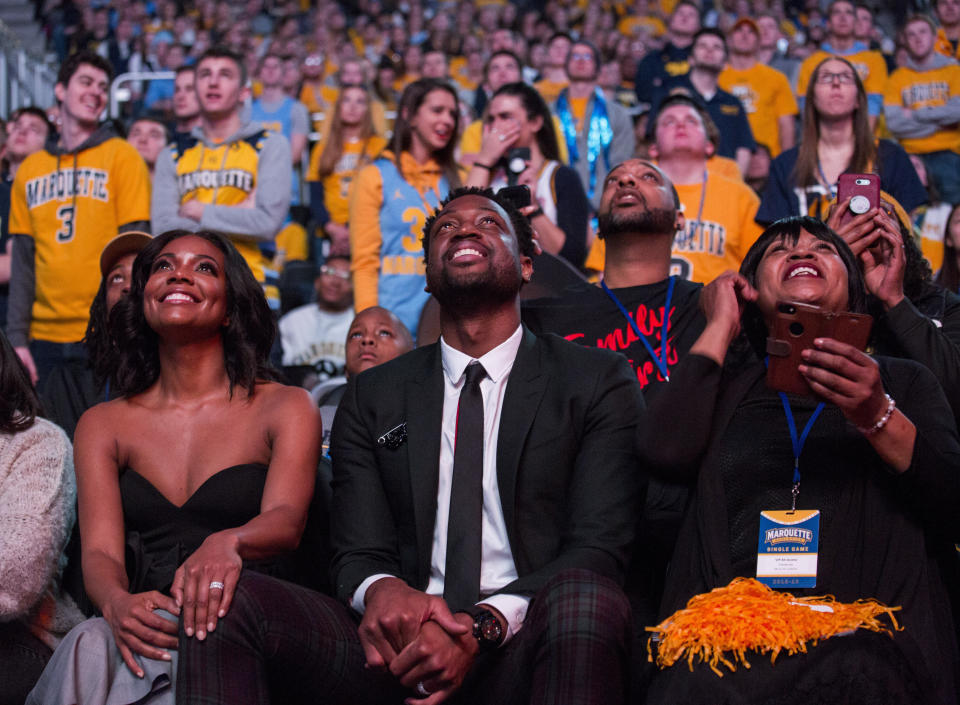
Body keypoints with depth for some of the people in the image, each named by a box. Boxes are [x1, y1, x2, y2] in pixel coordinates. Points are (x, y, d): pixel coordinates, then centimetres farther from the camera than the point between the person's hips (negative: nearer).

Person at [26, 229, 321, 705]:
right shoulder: (103, 425, 15)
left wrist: (228, 543, -36)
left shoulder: (285, 408, 7)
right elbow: (100, 552, 2)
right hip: (147, 626, 2)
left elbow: (286, 522, -10)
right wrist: (117, 604, -23)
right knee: (91, 646, -34)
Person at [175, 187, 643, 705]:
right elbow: (357, 553, 11)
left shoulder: (598, 381, 8)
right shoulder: (372, 396, 17)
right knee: (230, 597, -21)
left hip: (520, 655, -2)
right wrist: (380, 590, -17)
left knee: (584, 597, -37)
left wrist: (484, 624, -19)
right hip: (404, 648, 2)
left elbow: (598, 547, -1)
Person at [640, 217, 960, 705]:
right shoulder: (727, 381, 22)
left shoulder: (900, 381, 21)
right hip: (732, 627, 0)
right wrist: (720, 326, 13)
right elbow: (666, 451, 0)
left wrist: (878, 418, -13)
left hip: (859, 636, 0)